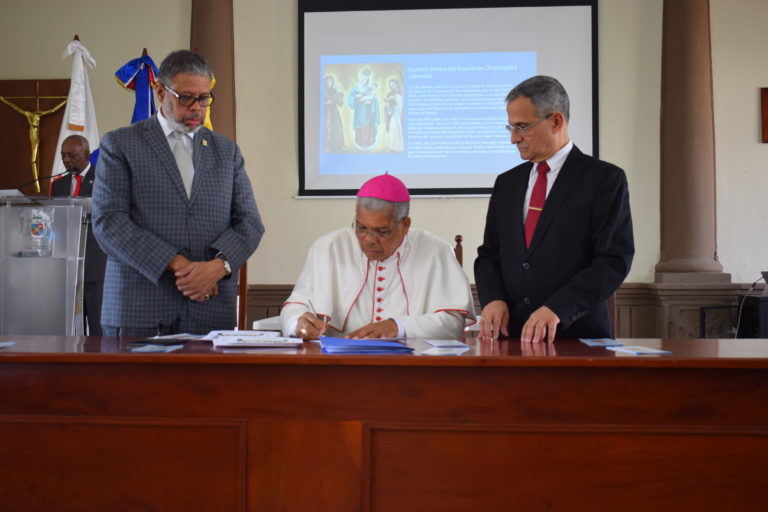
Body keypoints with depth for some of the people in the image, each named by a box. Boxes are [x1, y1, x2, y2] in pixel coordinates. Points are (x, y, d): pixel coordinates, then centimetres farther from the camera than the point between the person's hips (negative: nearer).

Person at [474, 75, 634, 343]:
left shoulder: (605, 179, 0)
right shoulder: (506, 183, 16)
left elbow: (615, 259, -8)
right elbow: (489, 254, 17)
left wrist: (557, 308, -18)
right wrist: (493, 299, -4)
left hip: (577, 335, -5)